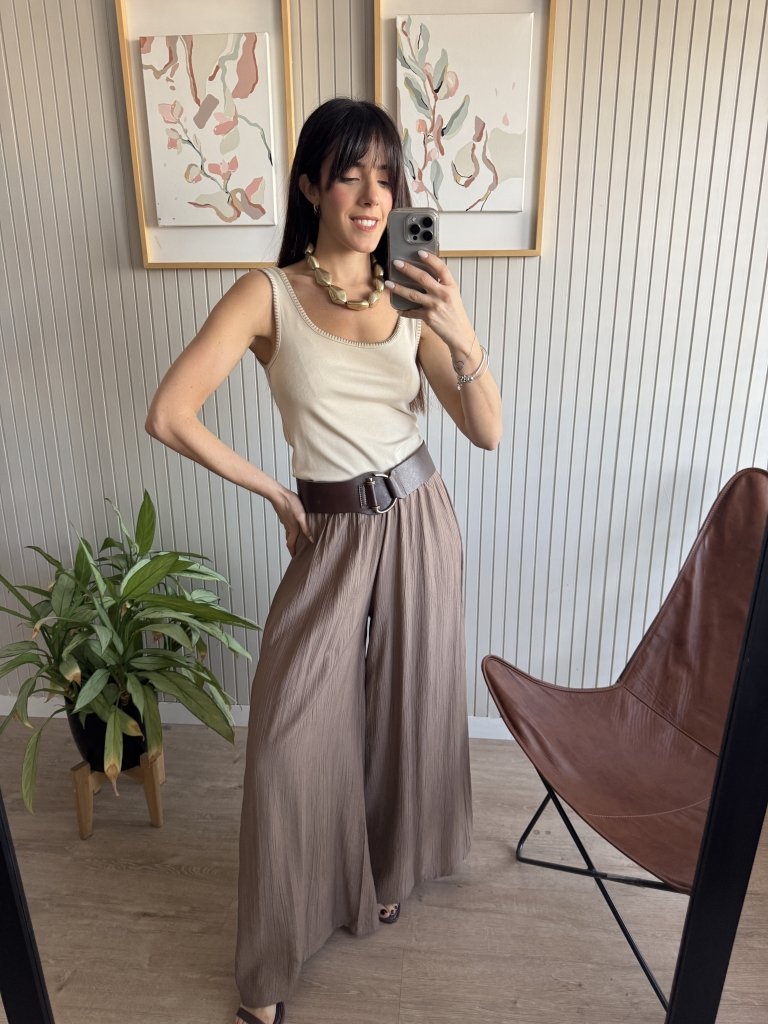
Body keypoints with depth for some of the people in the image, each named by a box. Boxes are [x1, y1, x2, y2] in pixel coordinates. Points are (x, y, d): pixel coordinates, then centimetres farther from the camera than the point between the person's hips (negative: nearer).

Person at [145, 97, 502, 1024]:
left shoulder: (411, 294, 3)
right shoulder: (268, 294, -7)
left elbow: (487, 432, -3)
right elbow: (168, 415, -14)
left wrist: (460, 333, -20)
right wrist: (276, 493, -6)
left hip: (420, 520, 4)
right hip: (334, 534, -3)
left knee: (407, 706, 16)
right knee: (292, 737, 0)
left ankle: (389, 867, 47)